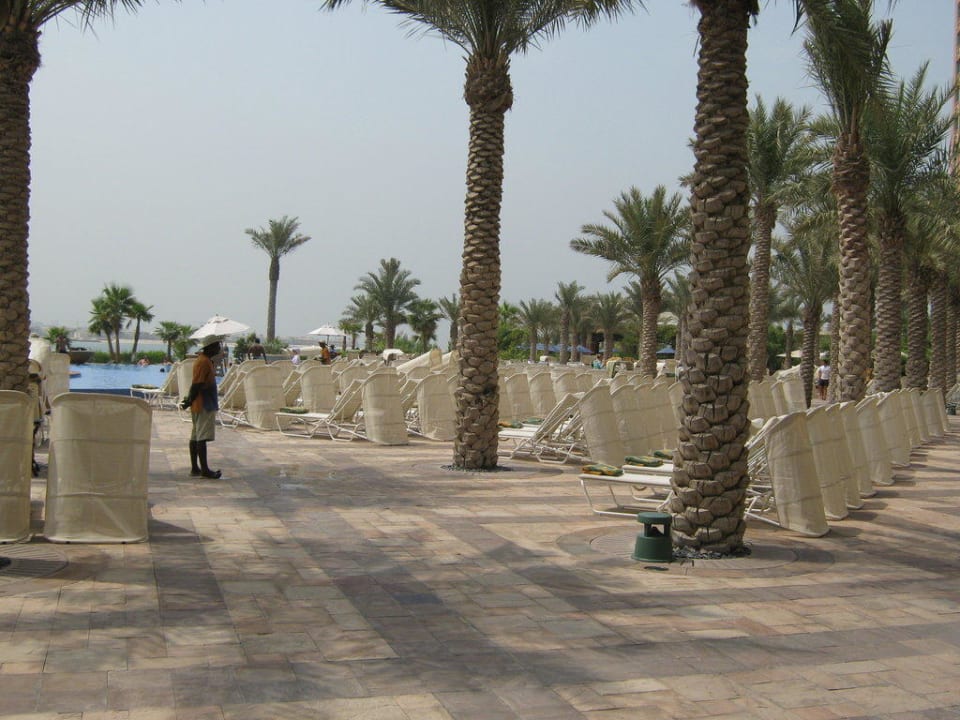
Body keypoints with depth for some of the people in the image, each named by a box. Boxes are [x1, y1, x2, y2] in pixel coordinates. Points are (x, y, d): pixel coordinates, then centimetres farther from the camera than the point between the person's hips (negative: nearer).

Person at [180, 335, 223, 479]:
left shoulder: (203, 360, 16)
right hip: (204, 406, -10)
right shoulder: (204, 362, -16)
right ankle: (204, 470, -9)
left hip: (200, 406, 10)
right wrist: (190, 401, -17)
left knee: (196, 437, 10)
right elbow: (197, 384, -20)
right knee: (202, 437, -9)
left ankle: (195, 468, 13)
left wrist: (190, 400, 18)